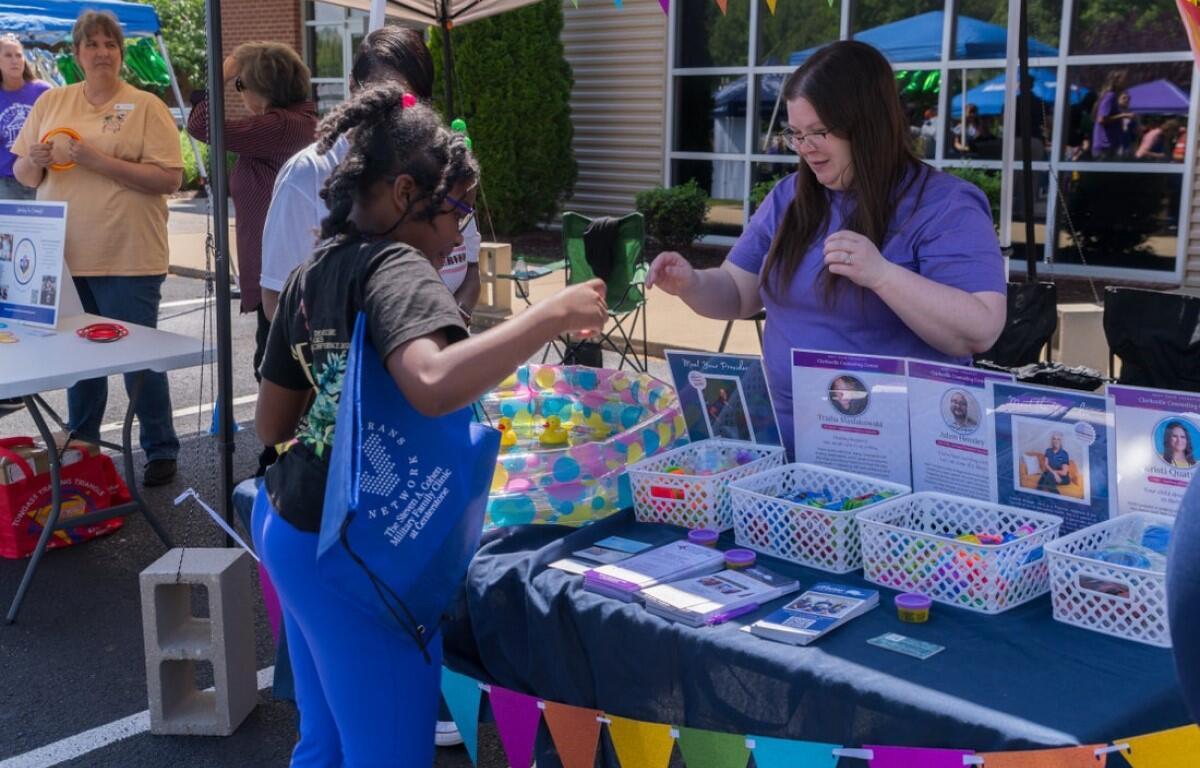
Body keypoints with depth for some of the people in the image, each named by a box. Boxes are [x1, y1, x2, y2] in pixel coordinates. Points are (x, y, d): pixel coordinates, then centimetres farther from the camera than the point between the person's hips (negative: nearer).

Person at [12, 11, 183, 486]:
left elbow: (169, 179, -12)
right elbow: (23, 175, 15)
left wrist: (98, 161, -18)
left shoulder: (146, 107, -3)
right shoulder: (50, 102, 11)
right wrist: (34, 161, -9)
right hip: (63, 256, 5)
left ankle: (161, 451, 16)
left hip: (127, 260, -4)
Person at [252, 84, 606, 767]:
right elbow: (434, 385, -40)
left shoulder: (311, 273, 9)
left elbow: (272, 423, 15)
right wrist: (552, 314, -31)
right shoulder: (394, 267, -18)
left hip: (291, 525, 10)